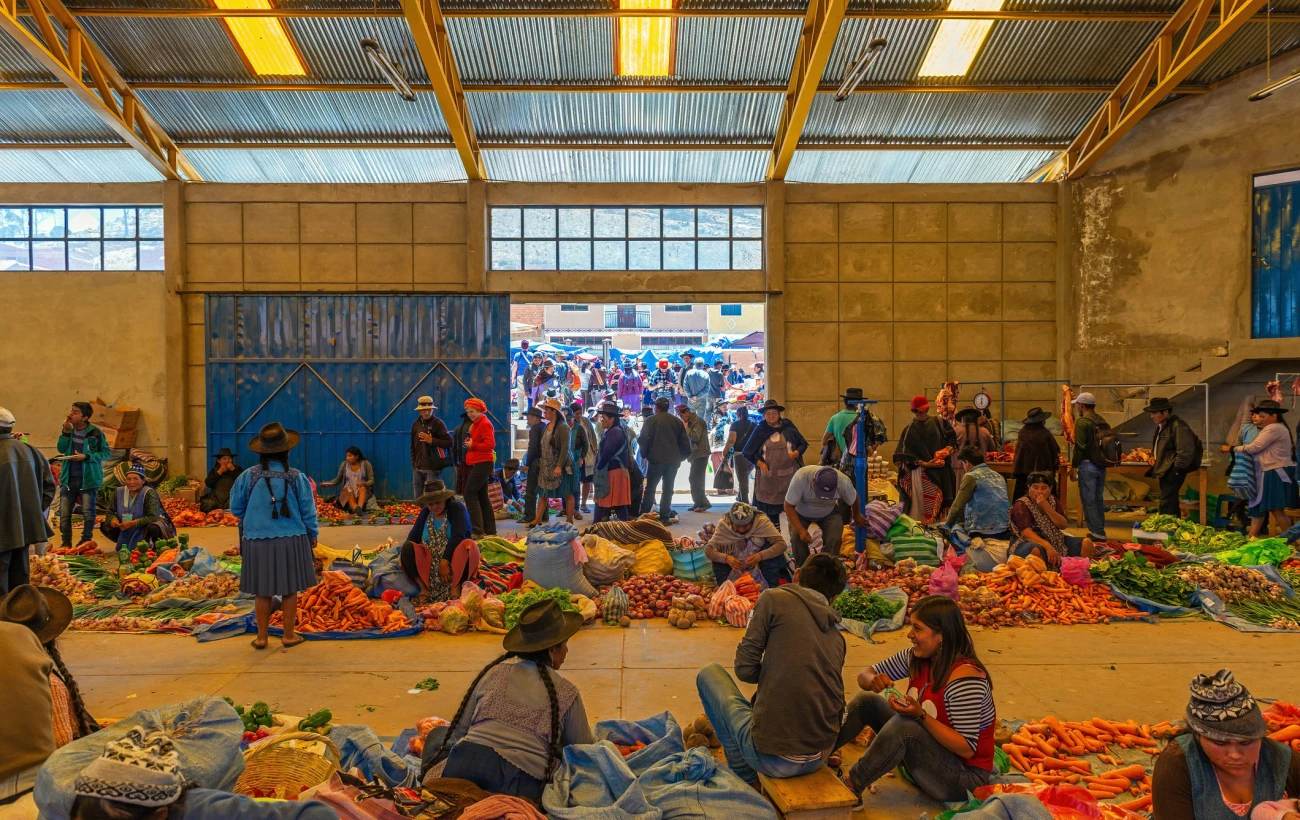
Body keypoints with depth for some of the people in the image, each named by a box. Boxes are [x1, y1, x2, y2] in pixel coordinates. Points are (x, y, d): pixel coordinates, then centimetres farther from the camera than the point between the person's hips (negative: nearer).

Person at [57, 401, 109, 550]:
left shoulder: (95, 432, -9)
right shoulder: (70, 429, 5)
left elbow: (106, 453, -6)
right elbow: (61, 449, -2)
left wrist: (86, 457, -18)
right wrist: (66, 431, -13)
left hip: (88, 478, -5)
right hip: (69, 478, 5)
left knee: (88, 512, 0)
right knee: (64, 512, 7)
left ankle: (86, 541, 15)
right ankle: (66, 542, 20)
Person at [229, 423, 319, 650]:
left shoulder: (248, 476, -6)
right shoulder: (297, 478, -7)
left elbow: (236, 509, 5)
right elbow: (308, 512, -1)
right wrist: (312, 536, 14)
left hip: (257, 541, 1)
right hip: (291, 541, -1)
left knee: (262, 592, 11)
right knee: (290, 590, 11)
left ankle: (261, 637, 19)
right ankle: (289, 634, 19)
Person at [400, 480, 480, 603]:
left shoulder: (457, 508, -5)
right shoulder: (425, 512, 11)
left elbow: (457, 536, -18)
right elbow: (413, 536, 4)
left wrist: (445, 562, -27)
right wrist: (403, 556, -16)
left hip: (453, 559, -4)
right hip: (429, 563, 4)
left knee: (470, 545, -33)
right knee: (407, 547, -21)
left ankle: (455, 587, -30)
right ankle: (424, 587, -25)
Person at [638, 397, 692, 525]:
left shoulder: (651, 420, -3)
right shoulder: (677, 421, 8)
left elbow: (643, 440, -8)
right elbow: (685, 441, 8)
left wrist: (644, 455, 6)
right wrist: (681, 457, 17)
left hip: (656, 460, -3)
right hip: (673, 461, 3)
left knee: (650, 488, 6)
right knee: (668, 489, 8)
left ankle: (644, 515, 5)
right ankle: (664, 517, 6)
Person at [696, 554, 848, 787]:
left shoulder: (774, 599, -6)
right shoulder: (837, 636, 9)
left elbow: (745, 669, -7)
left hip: (771, 758, -6)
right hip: (818, 759, 6)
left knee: (709, 673, 15)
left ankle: (746, 779, 16)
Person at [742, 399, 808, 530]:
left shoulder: (788, 428, 3)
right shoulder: (760, 431, 3)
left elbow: (803, 444, 11)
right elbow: (747, 453, 9)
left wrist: (797, 453, -8)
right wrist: (759, 463, -5)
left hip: (789, 475, -1)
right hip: (768, 476, 1)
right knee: (771, 509, 8)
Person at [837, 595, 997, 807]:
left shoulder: (965, 678, -27)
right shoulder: (917, 658, -6)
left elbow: (967, 749, -26)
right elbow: (865, 674, 3)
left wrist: (921, 716, -35)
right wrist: (873, 681, -21)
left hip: (964, 778, -8)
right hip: (928, 753, 8)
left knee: (904, 723, -32)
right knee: (867, 701, -1)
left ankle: (851, 785, -16)